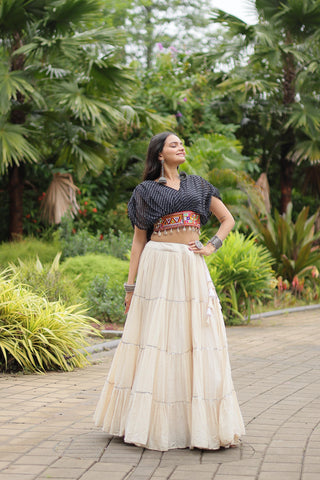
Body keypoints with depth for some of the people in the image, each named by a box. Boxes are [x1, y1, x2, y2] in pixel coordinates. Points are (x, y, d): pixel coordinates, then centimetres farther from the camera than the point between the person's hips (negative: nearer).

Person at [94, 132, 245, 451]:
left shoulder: (197, 185, 16)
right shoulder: (146, 191, 7)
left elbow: (227, 219, 19)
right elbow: (138, 239, 6)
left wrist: (211, 247, 2)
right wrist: (131, 285, 2)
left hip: (192, 269, 3)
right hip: (157, 267, -3)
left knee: (196, 339, -1)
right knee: (154, 339, -3)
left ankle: (199, 420, 6)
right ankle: (152, 421, 4)